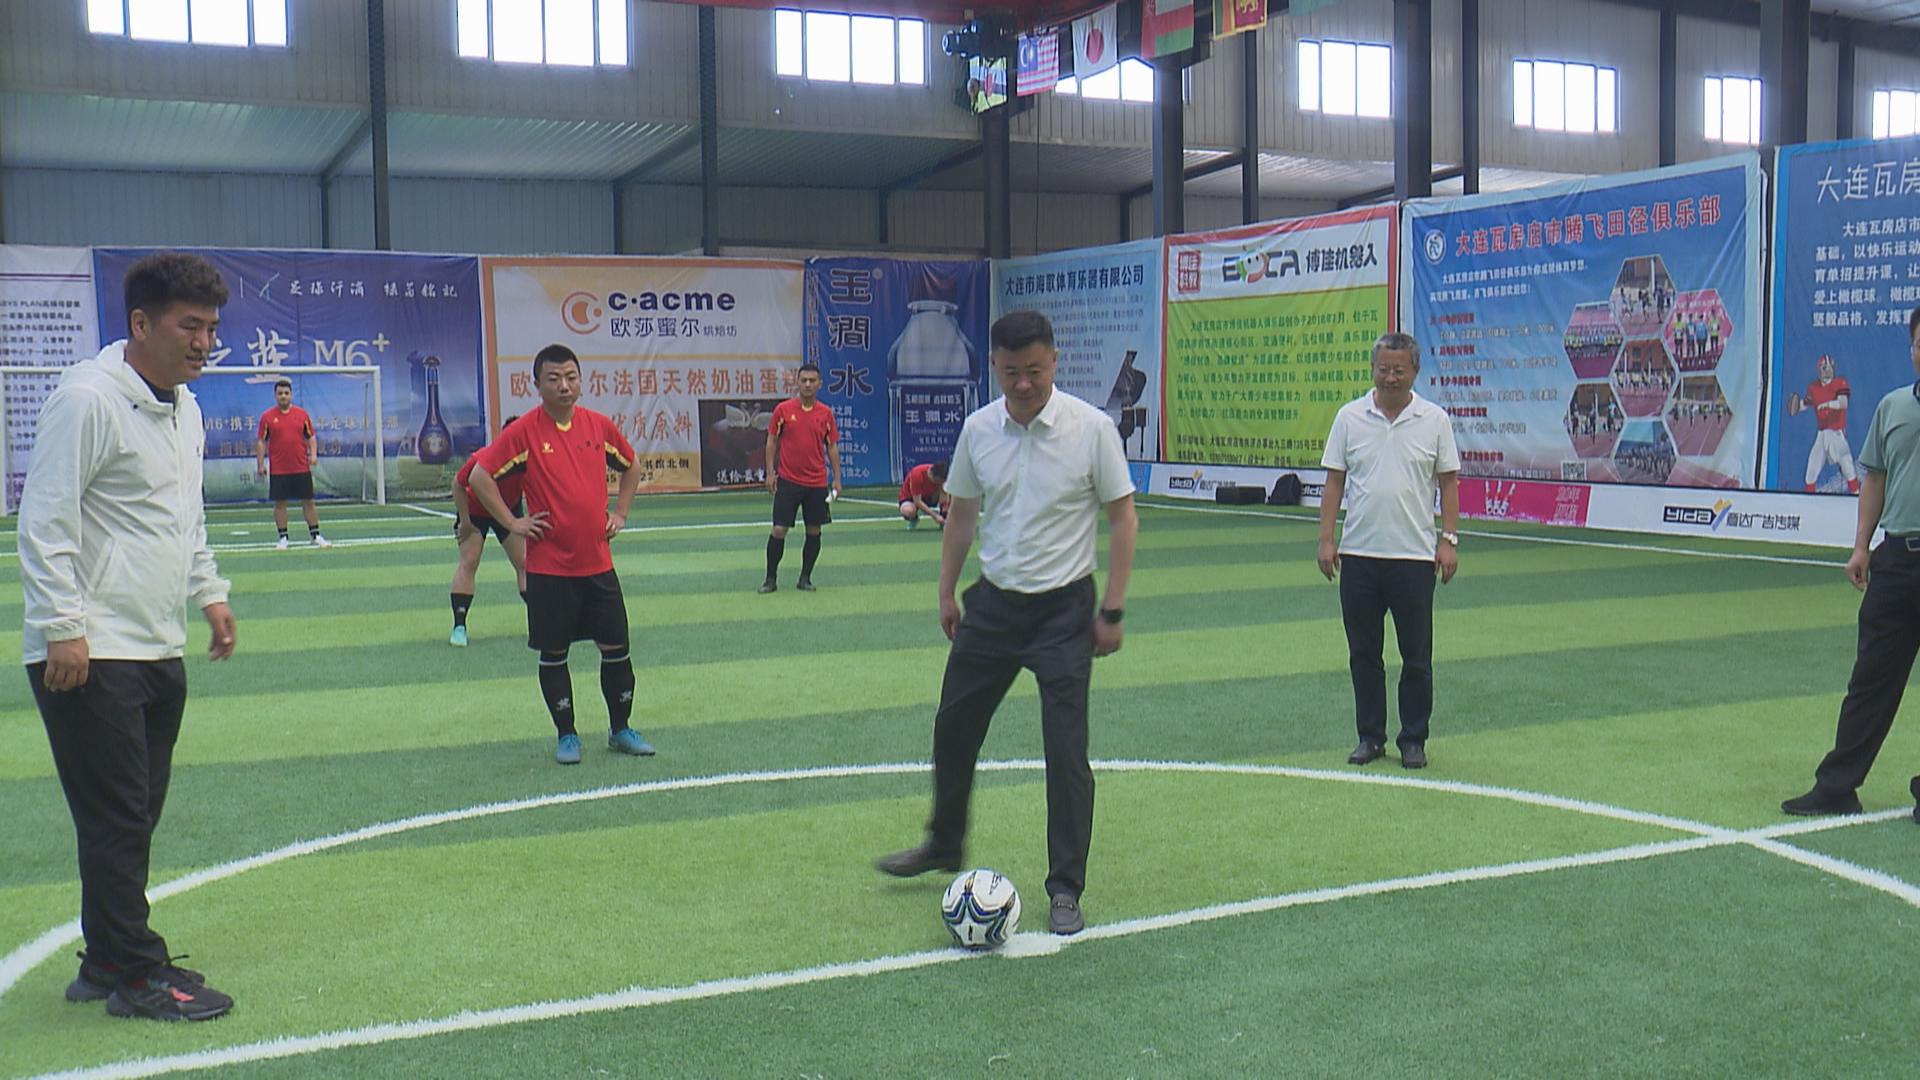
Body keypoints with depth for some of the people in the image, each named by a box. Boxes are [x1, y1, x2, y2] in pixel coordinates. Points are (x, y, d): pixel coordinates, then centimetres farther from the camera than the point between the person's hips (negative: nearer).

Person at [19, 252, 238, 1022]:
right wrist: (63, 627, -20)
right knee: (116, 819, -3)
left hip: (160, 649, 9)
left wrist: (209, 593, 20)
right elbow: (45, 522, -16)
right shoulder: (87, 398, -14)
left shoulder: (183, 405, 14)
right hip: (90, 653, -9)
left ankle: (109, 963, 23)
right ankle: (134, 975, 5)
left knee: (135, 817, 13)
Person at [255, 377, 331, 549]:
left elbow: (311, 437, 10)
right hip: (278, 469, -1)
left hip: (302, 468, 1)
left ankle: (315, 536, 13)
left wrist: (313, 454, -5)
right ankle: (283, 538, 11)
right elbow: (261, 442, 4)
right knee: (280, 503, 2)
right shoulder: (267, 417, 2)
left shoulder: (302, 414, 6)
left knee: (308, 501, 5)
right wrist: (260, 464, -2)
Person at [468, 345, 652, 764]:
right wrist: (513, 522, -9)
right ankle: (566, 735, 19)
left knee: (616, 647, 6)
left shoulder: (600, 426, 3)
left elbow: (630, 467, 20)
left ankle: (620, 729, 22)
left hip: (597, 562, 3)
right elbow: (479, 476, -7)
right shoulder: (524, 431, -8)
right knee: (554, 653, 5)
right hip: (549, 567, -3)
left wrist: (620, 513, 11)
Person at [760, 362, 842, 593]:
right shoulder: (783, 409, -1)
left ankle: (805, 578, 17)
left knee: (814, 531, 5)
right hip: (787, 480, -2)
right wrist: (770, 473, -4)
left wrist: (837, 478, 3)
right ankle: (771, 579, 9)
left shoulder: (826, 413, 4)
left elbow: (832, 446, 8)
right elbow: (772, 441, 3)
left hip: (817, 483, 2)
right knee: (779, 530, -3)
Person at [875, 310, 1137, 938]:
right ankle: (944, 846, 36)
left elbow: (1122, 517, -6)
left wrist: (1112, 611, -10)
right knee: (953, 729, 13)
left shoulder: (1092, 427, -12)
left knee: (1066, 751, -4)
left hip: (1064, 608, -4)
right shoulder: (978, 429, 0)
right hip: (992, 602, 4)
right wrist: (947, 593, 11)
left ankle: (1065, 890, 9)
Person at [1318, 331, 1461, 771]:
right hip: (1358, 554, 1)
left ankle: (1413, 741, 15)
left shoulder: (1435, 420, 1)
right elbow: (1334, 481, 4)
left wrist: (1449, 540, -4)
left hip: (1415, 556, -1)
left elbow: (1449, 482, 4)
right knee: (1363, 653, 8)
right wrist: (1326, 539, -2)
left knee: (1416, 656, 4)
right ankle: (1370, 737, 18)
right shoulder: (1350, 417, 3)